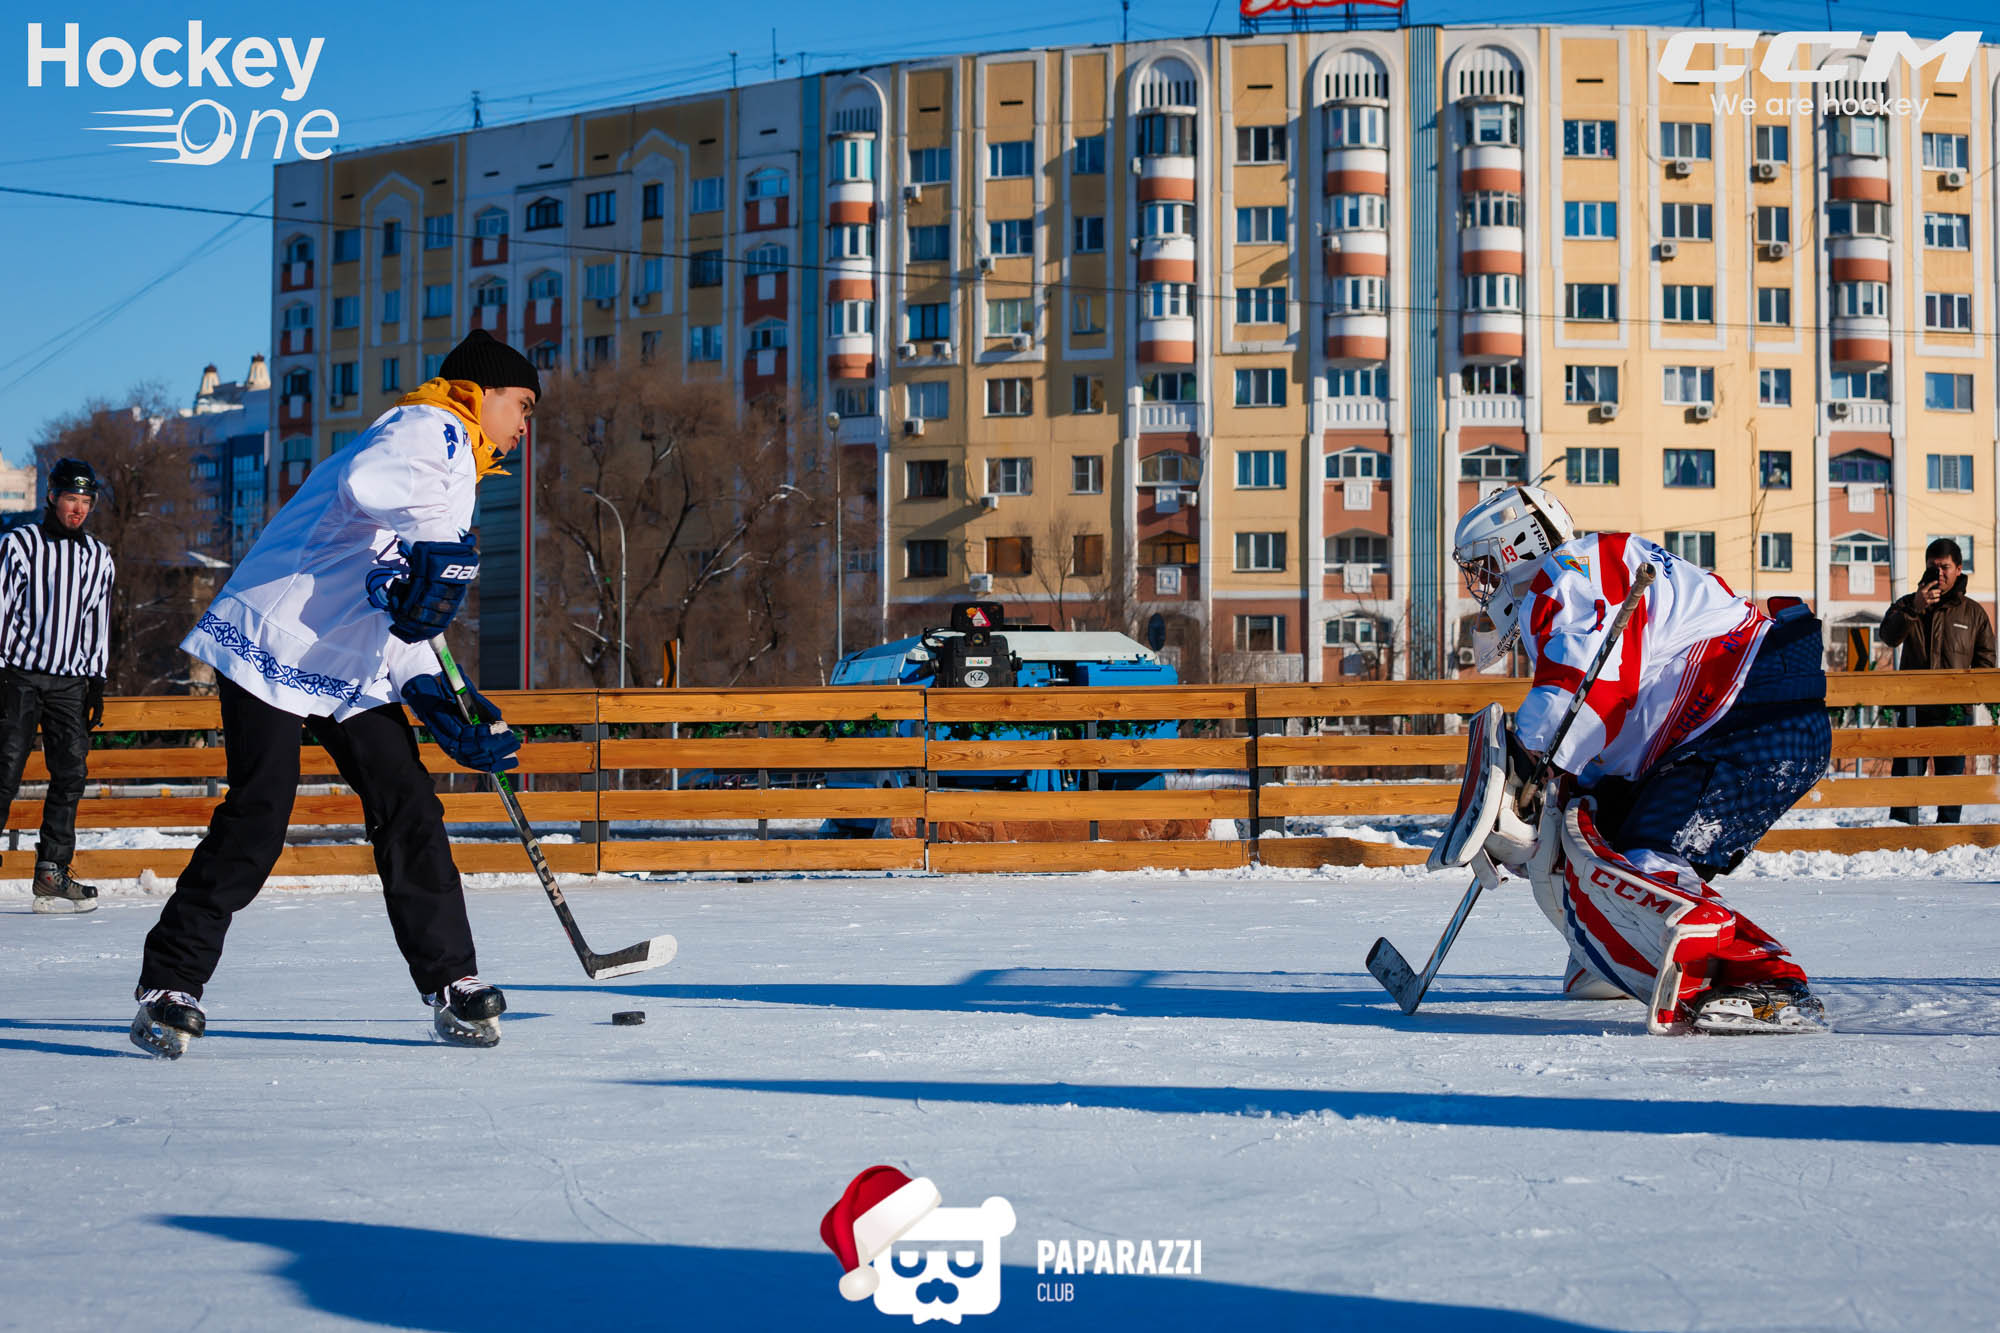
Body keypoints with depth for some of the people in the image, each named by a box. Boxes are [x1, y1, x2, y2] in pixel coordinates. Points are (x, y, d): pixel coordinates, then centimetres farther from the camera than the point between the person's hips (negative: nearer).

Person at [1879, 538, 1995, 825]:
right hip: (1913, 709, 0)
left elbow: (1985, 659, 12)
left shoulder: (1973, 613, 10)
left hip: (1954, 712, 0)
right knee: (1905, 774, -2)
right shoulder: (1907, 605, 8)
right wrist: (1915, 608, -24)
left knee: (1951, 777, 3)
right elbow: (1890, 636, -11)